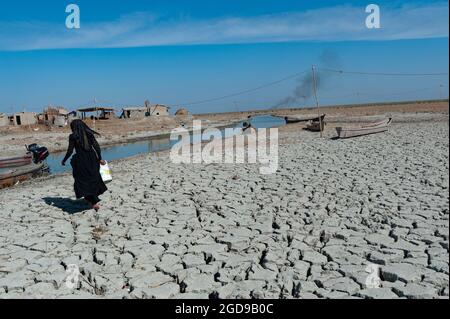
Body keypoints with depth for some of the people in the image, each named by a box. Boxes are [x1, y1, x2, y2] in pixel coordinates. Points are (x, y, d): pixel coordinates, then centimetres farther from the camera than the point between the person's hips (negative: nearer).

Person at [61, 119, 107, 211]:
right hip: (92, 159, 4)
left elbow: (70, 151, -5)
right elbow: (97, 147, 0)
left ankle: (94, 202, -2)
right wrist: (100, 159, 8)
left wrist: (64, 161, 9)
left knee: (83, 181, 6)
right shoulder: (89, 134, 5)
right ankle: (91, 199, 33)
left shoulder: (73, 136, -4)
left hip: (81, 161, -4)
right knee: (93, 179, 20)